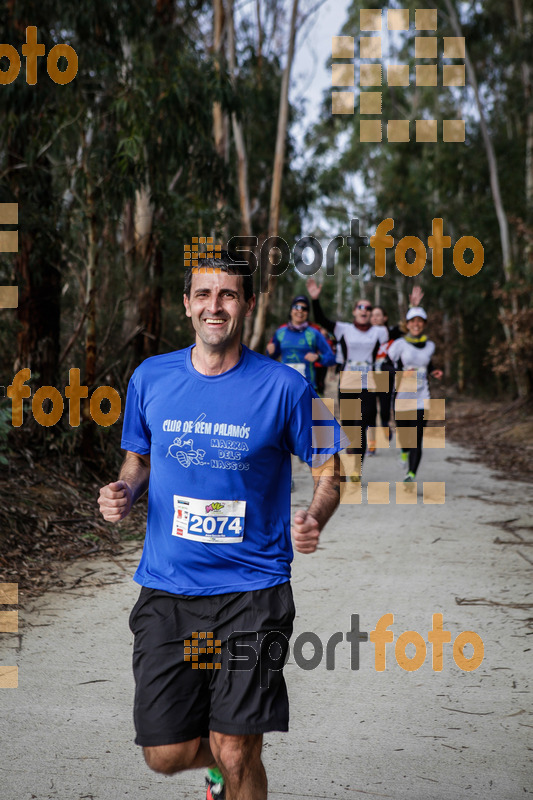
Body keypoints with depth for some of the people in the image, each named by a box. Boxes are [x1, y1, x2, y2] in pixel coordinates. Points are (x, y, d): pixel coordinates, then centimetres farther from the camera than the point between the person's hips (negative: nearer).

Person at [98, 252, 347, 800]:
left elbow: (327, 472, 3)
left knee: (237, 755, -5)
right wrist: (124, 491, -4)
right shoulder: (149, 378, 4)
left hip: (252, 590, -2)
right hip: (165, 590, 3)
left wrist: (314, 519, -17)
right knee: (165, 754, 3)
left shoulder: (284, 387, -5)